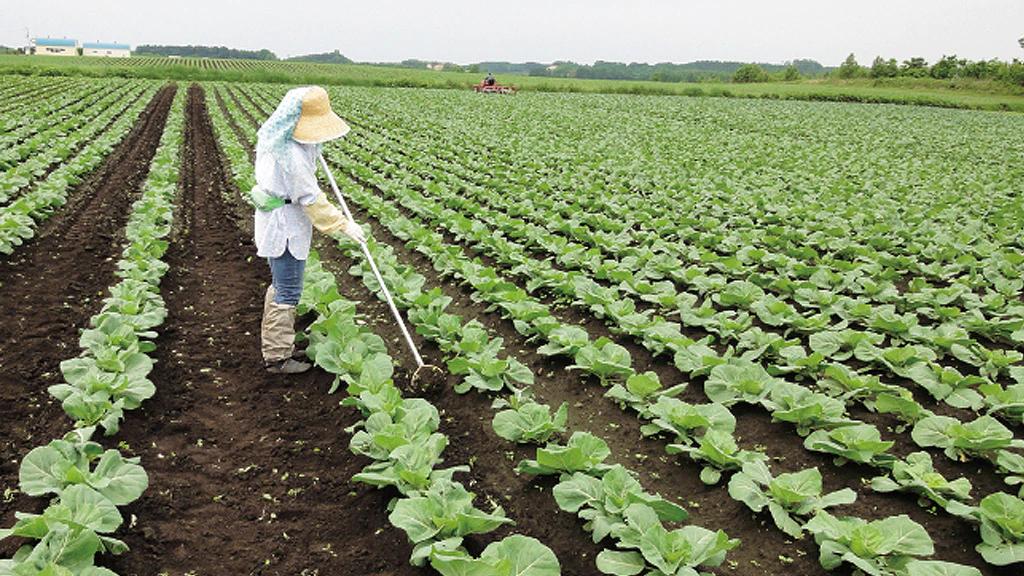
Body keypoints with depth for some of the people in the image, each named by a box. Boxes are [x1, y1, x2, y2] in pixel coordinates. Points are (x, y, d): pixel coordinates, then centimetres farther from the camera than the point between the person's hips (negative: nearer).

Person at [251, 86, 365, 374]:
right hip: (285, 225, -10)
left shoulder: (277, 137, 2)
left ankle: (273, 345, 35)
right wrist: (344, 224, -17)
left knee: (281, 285, 21)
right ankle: (277, 356, 10)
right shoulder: (291, 155, -29)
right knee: (288, 291, 0)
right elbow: (310, 198, -24)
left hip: (279, 221, 10)